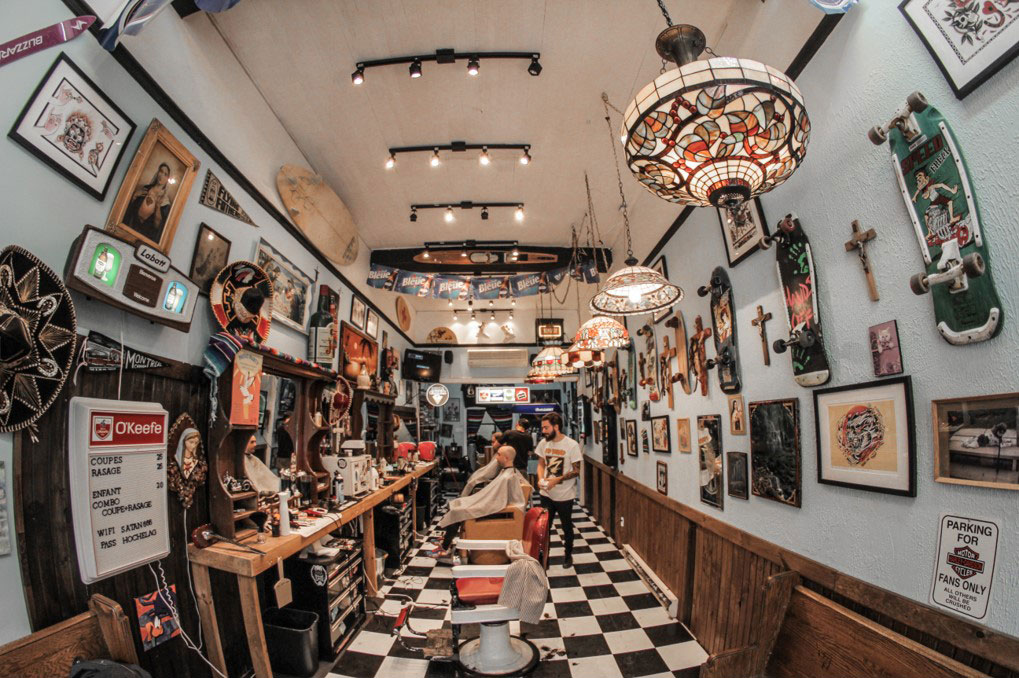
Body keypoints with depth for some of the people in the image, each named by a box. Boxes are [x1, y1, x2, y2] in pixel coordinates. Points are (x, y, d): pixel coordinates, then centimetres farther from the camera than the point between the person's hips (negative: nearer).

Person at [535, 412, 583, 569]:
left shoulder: (572, 445, -18)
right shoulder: (543, 443, -3)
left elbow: (576, 470, -14)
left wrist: (557, 480, -25)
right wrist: (540, 479, -12)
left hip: (564, 496, -4)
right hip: (546, 494, 4)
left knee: (567, 527, 16)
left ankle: (568, 556, 36)